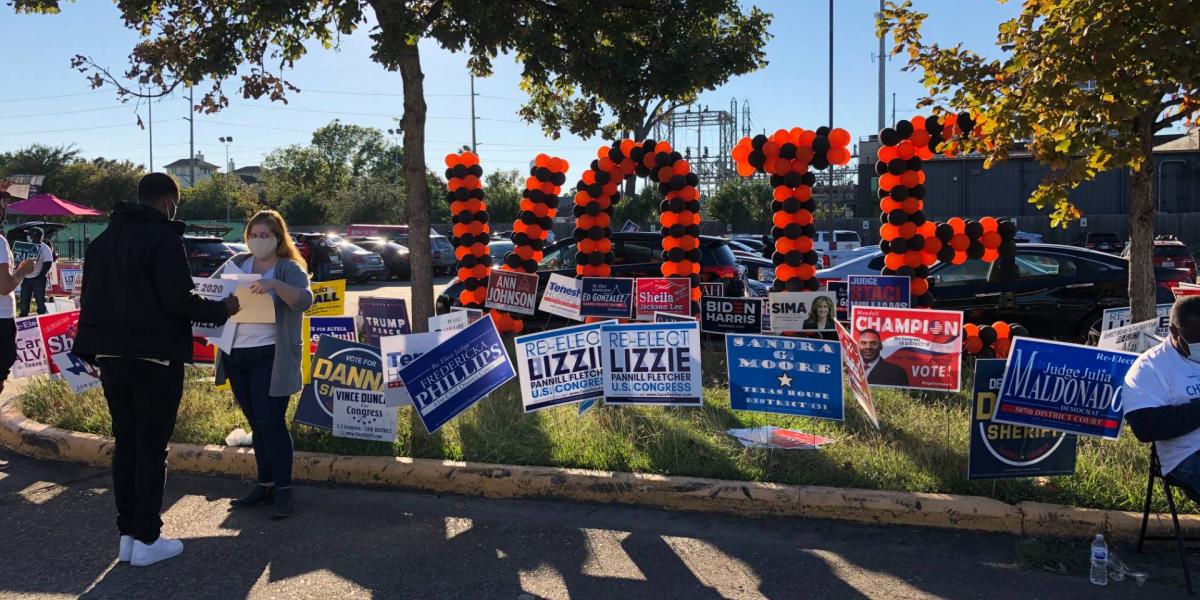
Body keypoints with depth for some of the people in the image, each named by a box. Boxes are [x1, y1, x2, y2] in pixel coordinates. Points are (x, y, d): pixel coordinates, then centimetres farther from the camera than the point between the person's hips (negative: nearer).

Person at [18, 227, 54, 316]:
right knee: (24, 300, 10)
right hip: (26, 278, 6)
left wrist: (41, 276, -17)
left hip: (38, 279, -6)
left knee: (40, 301, -2)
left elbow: (48, 264, -11)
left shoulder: (45, 249, -5)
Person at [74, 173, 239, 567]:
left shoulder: (104, 238, 12)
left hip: (111, 357, 7)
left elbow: (93, 297, 13)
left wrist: (96, 350, 18)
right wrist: (222, 309, -4)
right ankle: (146, 540, 5)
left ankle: (127, 534, 18)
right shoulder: (163, 238, -14)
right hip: (154, 360, -7)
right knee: (152, 447, 0)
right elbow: (179, 300, -20)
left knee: (125, 444, 13)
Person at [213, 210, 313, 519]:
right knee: (257, 424, 13)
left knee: (271, 423, -6)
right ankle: (265, 485, 22)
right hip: (236, 355, 6)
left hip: (271, 357, -6)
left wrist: (274, 284, -36)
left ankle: (283, 490, 3)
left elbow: (304, 300, -20)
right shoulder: (237, 263, 13)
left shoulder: (290, 269, -4)